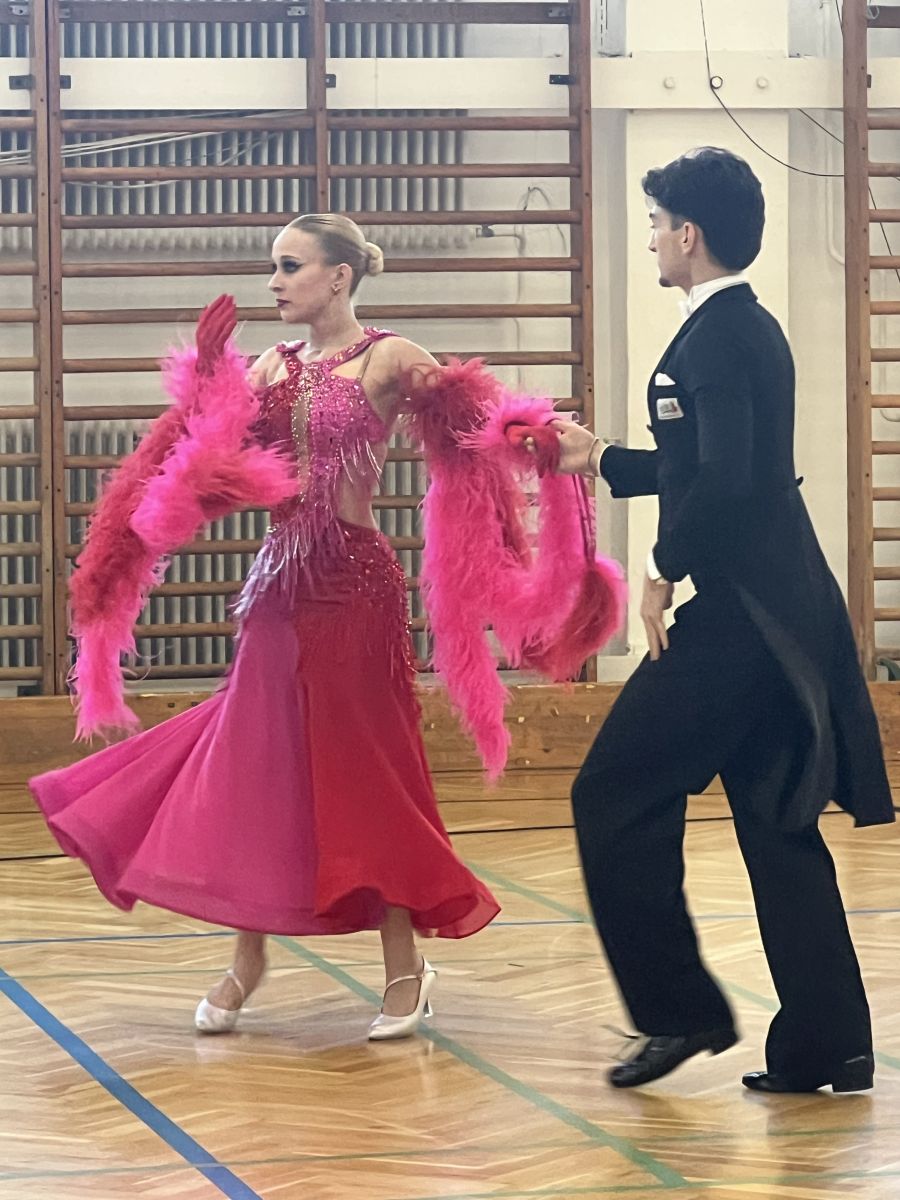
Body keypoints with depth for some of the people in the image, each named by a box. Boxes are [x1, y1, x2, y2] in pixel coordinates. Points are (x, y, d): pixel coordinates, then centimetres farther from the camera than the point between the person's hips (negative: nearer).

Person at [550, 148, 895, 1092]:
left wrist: (663, 570, -14)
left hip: (737, 618, -10)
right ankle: (824, 1044, 10)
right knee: (776, 821, 10)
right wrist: (600, 461, 32)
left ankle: (678, 1008, 2)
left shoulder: (717, 336, -15)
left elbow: (722, 479, -27)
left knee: (616, 798, -2)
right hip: (777, 615, 10)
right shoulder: (750, 328, 16)